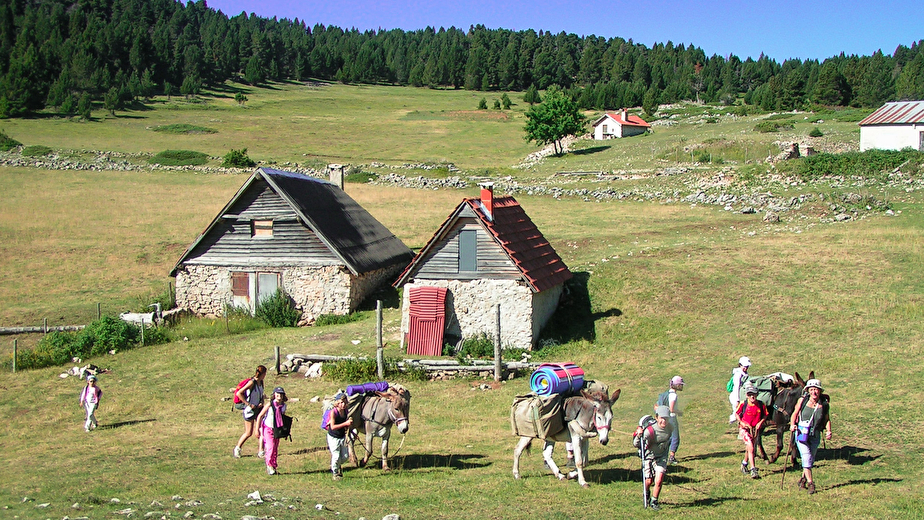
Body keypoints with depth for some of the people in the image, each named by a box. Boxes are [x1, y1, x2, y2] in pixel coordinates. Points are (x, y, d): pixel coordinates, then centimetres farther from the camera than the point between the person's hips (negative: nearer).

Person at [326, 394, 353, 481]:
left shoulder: (346, 411, -4)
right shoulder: (333, 412, -21)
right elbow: (333, 427, -27)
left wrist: (349, 424, -10)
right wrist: (345, 423, -33)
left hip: (342, 436, 5)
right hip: (333, 437, -5)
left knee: (345, 456, 9)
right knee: (336, 456, -1)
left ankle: (337, 466, 38)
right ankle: (335, 473, 21)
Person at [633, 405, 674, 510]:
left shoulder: (669, 427, -11)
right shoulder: (650, 430, -30)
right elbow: (636, 444, -34)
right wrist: (639, 435, -52)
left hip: (661, 457, 3)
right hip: (648, 457, -3)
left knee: (659, 481, -11)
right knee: (649, 481, 3)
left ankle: (653, 502, 12)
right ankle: (647, 494, 39)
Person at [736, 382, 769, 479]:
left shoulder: (761, 405, -7)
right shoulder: (743, 404, -12)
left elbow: (765, 415, 7)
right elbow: (737, 413, 1)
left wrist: (760, 422, -8)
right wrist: (741, 422, -12)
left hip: (755, 430, 4)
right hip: (744, 428, -4)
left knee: (750, 450, 17)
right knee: (751, 448, -18)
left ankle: (744, 464, 45)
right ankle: (753, 470, -18)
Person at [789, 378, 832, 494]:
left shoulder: (824, 404, -2)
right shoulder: (803, 400, -5)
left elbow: (827, 419, 9)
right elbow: (795, 413, 4)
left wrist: (828, 431, -6)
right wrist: (792, 424, -13)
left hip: (815, 436, 3)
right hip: (802, 433, -3)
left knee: (810, 460, 12)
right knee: (806, 456, -15)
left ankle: (803, 480, 34)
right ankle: (810, 483, -9)